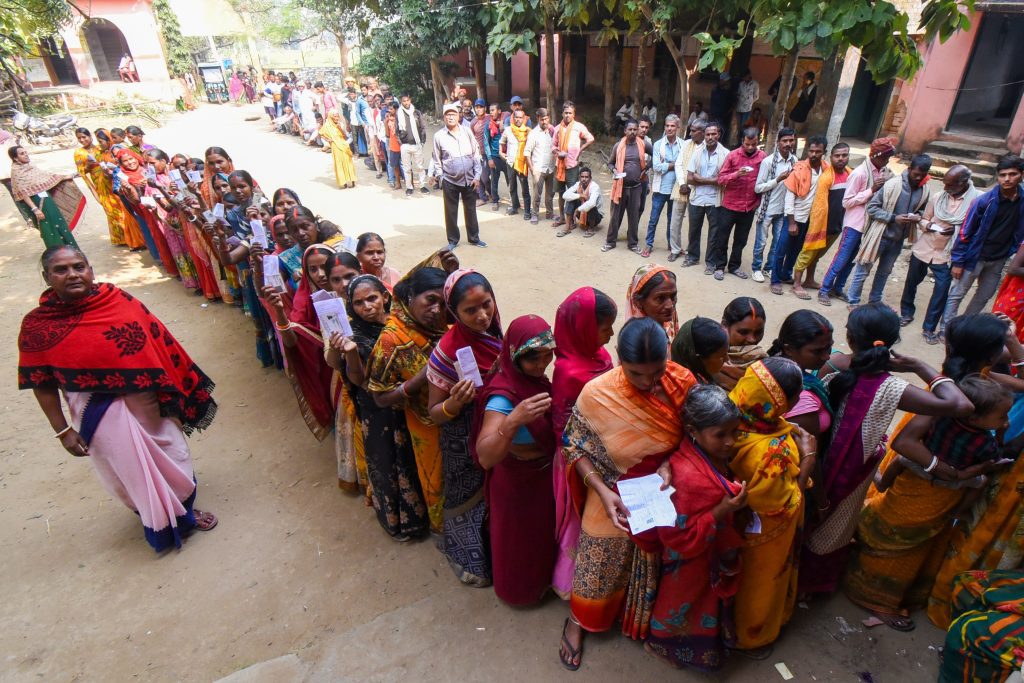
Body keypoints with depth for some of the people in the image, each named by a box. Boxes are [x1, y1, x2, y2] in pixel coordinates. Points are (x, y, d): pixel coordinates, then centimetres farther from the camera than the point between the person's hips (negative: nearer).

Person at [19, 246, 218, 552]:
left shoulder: (117, 298, -8)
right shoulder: (37, 326, -11)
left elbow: (159, 340, -1)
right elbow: (43, 385, -6)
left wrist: (180, 386, 2)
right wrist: (63, 431, -6)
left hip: (149, 399, 2)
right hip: (100, 413, -2)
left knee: (173, 456, 16)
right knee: (132, 472, 13)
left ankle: (184, 511, 44)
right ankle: (159, 526, 39)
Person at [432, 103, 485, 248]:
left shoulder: (467, 133, 2)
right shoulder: (439, 136, -3)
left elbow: (475, 155, 4)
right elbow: (437, 160, 1)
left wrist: (477, 176, -2)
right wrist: (440, 178, -3)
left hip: (469, 179, 2)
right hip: (450, 181, -2)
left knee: (470, 209, 11)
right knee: (451, 211, 6)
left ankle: (474, 238, 25)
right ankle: (453, 240, 20)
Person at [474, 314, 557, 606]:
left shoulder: (535, 376, -13)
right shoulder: (503, 395, -36)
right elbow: (485, 457, -48)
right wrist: (514, 420, -59)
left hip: (543, 473, 8)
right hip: (518, 481, -8)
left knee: (542, 532, 32)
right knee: (520, 539, 20)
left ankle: (539, 577, 61)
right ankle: (520, 590, 50)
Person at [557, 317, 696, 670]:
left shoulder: (682, 382, -19)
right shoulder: (597, 394, -26)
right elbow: (576, 448, -13)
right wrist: (602, 490, -25)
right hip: (615, 498, -2)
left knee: (651, 565, 25)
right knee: (599, 566, 18)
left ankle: (642, 621, 56)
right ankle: (577, 621, 49)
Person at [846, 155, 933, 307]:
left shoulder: (925, 191, -2)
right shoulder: (892, 184, -17)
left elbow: (922, 210, 15)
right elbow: (871, 207, -14)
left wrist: (918, 216, -8)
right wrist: (893, 218, -22)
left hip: (898, 239, 5)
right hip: (880, 236, -5)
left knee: (885, 271, 18)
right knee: (863, 270, 3)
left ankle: (875, 301, 33)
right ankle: (853, 301, 16)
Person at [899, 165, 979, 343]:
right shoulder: (938, 197, -2)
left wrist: (956, 230, -22)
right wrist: (927, 225, -14)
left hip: (946, 255, -3)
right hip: (923, 248, 3)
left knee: (941, 292, -1)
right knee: (911, 283, 15)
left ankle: (929, 328, 13)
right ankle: (906, 314, 36)